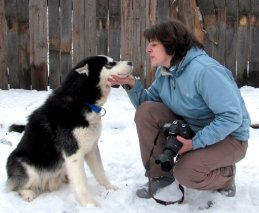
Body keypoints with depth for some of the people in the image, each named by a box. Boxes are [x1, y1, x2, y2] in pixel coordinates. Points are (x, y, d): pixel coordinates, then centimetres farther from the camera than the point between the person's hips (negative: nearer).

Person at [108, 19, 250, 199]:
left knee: (185, 173, -31)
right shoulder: (164, 71, -2)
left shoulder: (205, 70, -28)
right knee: (146, 111, -15)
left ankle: (226, 175, 4)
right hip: (190, 128, 7)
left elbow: (232, 117, -30)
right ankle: (160, 174, 0)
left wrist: (196, 142, -29)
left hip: (228, 137, -7)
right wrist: (133, 85, -17)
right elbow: (148, 103, 0)